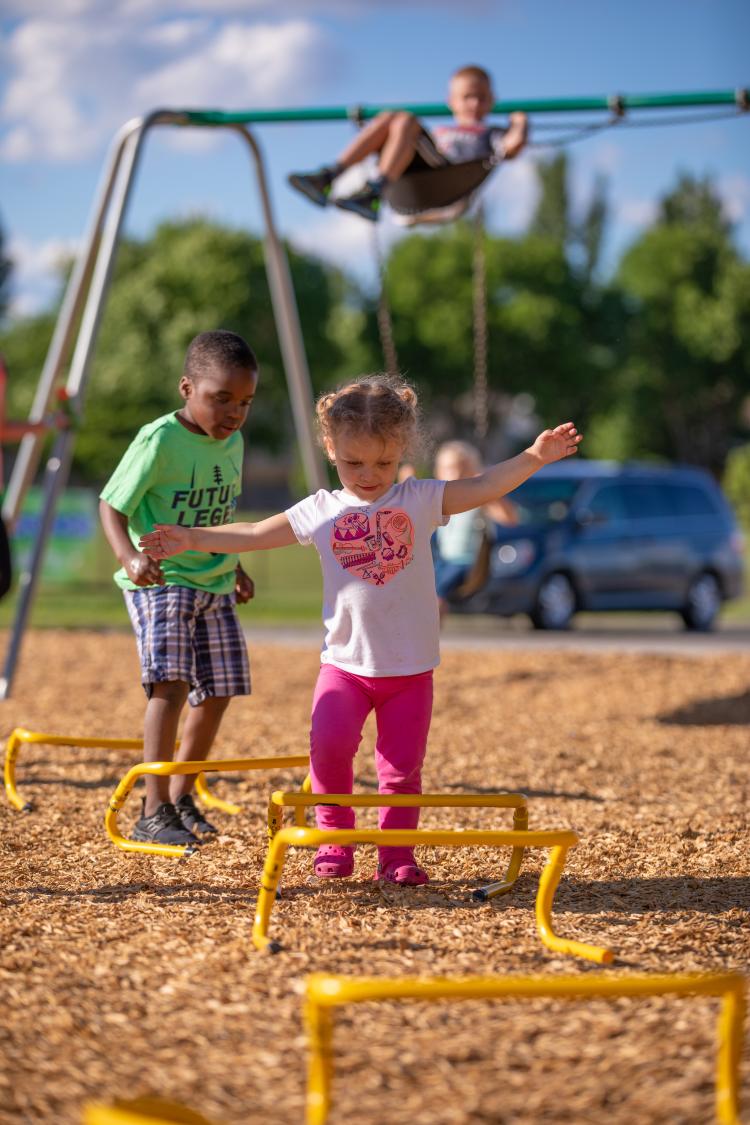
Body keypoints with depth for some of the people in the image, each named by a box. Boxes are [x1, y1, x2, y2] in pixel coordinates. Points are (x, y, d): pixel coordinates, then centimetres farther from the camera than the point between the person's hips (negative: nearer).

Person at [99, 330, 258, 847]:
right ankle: (154, 812, -19)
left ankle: (182, 795, 28)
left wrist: (235, 569, 21)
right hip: (160, 583, -7)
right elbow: (112, 505, -14)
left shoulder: (232, 443, 6)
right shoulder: (159, 441, -17)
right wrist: (131, 557, -29)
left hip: (214, 586, 8)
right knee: (170, 683, -22)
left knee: (216, 692, 9)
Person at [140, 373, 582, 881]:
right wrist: (192, 538, 6)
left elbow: (483, 487, -9)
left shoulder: (421, 500, 0)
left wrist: (534, 456, -23)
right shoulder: (321, 511, 3)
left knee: (403, 766, 3)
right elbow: (255, 534, 10)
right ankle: (334, 838, -1)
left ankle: (397, 853, 18)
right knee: (330, 740, -20)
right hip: (345, 664, 0)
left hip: (411, 668, 0)